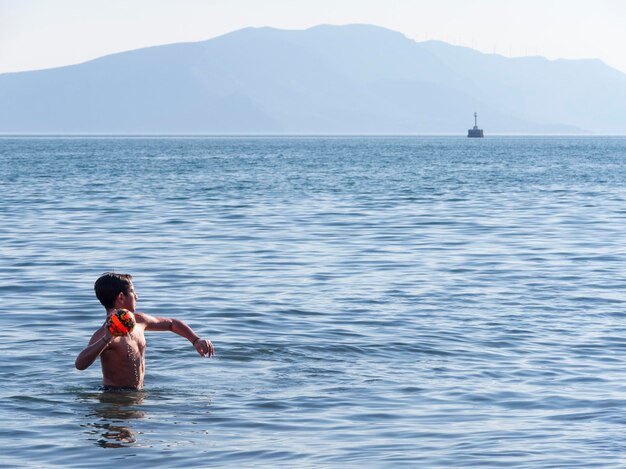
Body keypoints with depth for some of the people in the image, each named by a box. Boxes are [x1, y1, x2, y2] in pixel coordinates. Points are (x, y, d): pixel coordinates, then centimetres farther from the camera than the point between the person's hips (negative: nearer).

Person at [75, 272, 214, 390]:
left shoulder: (138, 320, 6)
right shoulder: (103, 334, -19)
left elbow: (172, 324, 23)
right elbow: (80, 364, -35)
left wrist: (196, 340, 12)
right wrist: (106, 340, -46)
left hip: (137, 395, 8)